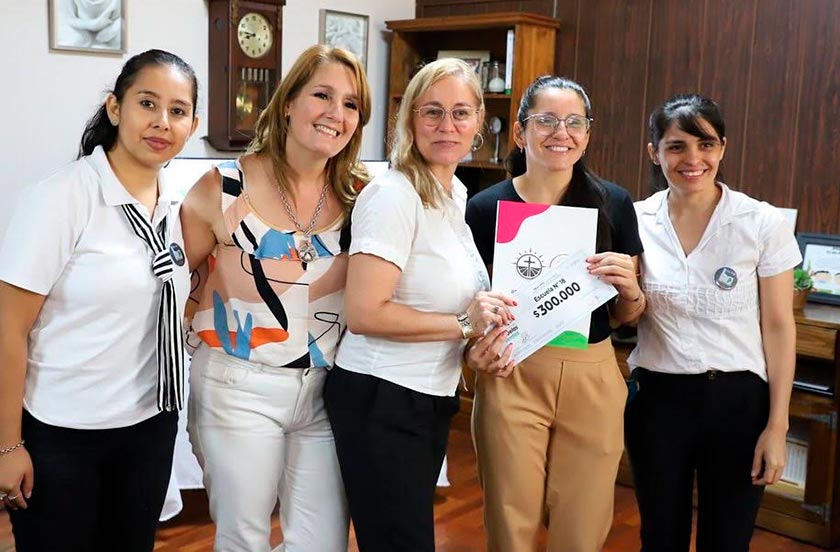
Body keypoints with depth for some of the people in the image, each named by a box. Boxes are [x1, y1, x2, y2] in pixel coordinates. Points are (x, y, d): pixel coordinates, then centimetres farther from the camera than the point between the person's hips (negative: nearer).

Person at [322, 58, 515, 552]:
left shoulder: (457, 194, 9)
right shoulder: (393, 194, -17)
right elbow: (364, 313, -24)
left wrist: (486, 330, 3)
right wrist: (464, 324, -18)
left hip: (430, 400, 9)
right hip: (381, 401, -8)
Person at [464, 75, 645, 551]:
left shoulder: (613, 203, 0)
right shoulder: (486, 208, -5)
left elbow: (627, 316, 8)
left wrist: (629, 287, -14)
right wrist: (477, 351, -15)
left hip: (592, 379, 2)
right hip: (511, 377, -1)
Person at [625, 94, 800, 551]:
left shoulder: (763, 223, -7)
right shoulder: (637, 221, -2)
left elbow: (778, 326, -4)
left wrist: (777, 425, -6)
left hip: (737, 399, -1)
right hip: (657, 398, 2)